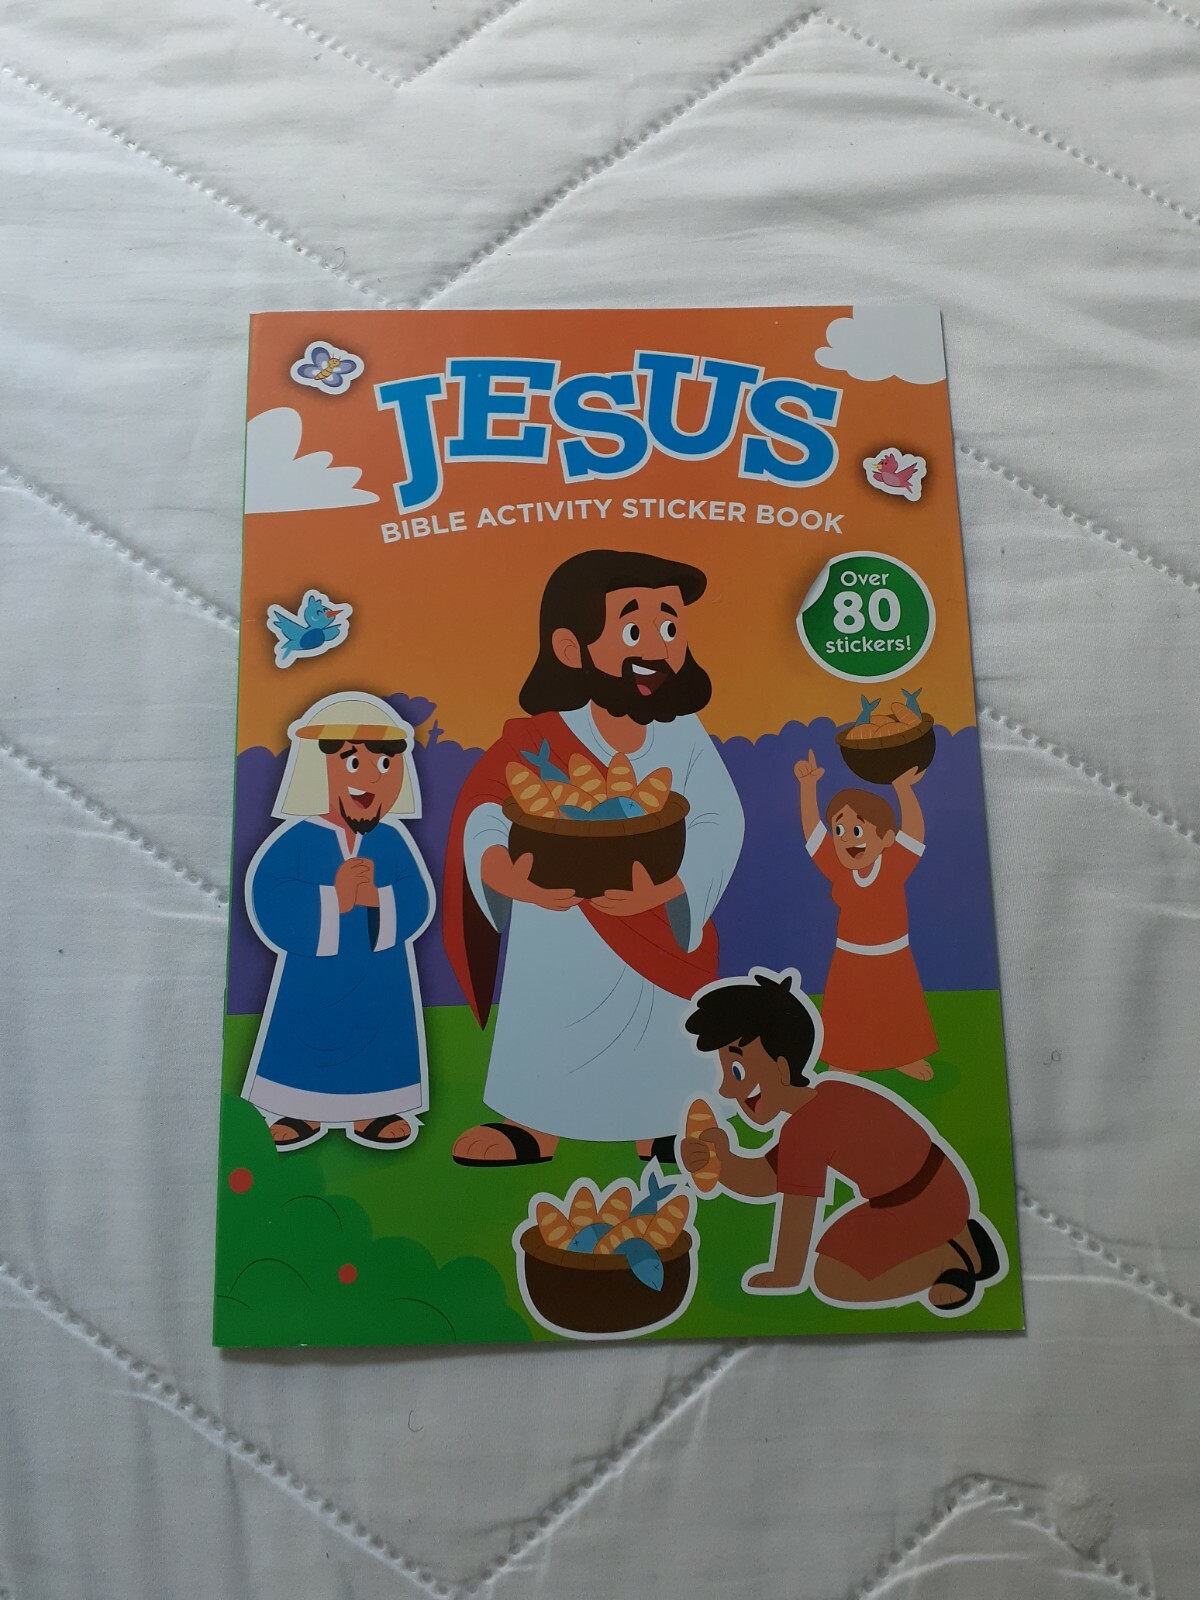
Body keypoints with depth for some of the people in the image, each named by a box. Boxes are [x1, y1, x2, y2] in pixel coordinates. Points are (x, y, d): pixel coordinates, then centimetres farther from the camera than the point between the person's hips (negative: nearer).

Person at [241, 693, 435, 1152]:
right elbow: (269, 901, -19)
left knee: (378, 1047, 11)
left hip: (380, 981, 2)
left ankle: (372, 1112, 29)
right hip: (312, 980, -1)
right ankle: (300, 1114, 30)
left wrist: (376, 898, -29)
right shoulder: (297, 838, -13)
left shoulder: (392, 839, -7)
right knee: (303, 1053, 10)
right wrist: (334, 899, -27)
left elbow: (415, 905, -9)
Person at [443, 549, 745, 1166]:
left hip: (656, 943, 2)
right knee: (544, 1046, 14)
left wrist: (667, 885, -37)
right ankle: (535, 1132, 38)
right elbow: (486, 819, -22)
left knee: (662, 1047, 16)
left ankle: (661, 1136, 39)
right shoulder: (540, 741, -13)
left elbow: (718, 822, -18)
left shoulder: (684, 738, -8)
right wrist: (509, 874, -45)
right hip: (558, 952, -1)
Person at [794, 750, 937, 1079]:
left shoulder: (894, 867, -21)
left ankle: (903, 1058, 45)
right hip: (851, 962, 0)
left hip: (893, 960, 0)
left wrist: (903, 789, -46)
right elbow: (812, 827, -23)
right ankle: (846, 1063, 37)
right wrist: (808, 784, -32)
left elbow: (914, 830, -34)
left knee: (898, 1014, 21)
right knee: (849, 1017, 15)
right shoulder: (838, 870, -18)